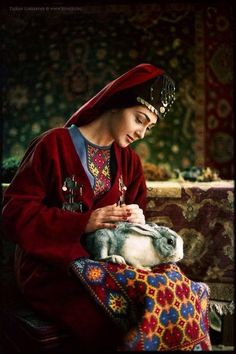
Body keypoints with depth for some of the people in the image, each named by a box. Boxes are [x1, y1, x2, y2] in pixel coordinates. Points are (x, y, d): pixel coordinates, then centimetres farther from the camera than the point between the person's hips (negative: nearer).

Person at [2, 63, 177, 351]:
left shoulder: (129, 160, 13)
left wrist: (138, 219, -9)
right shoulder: (53, 145, -5)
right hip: (53, 269, -5)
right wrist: (84, 222, -21)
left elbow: (136, 214, 17)